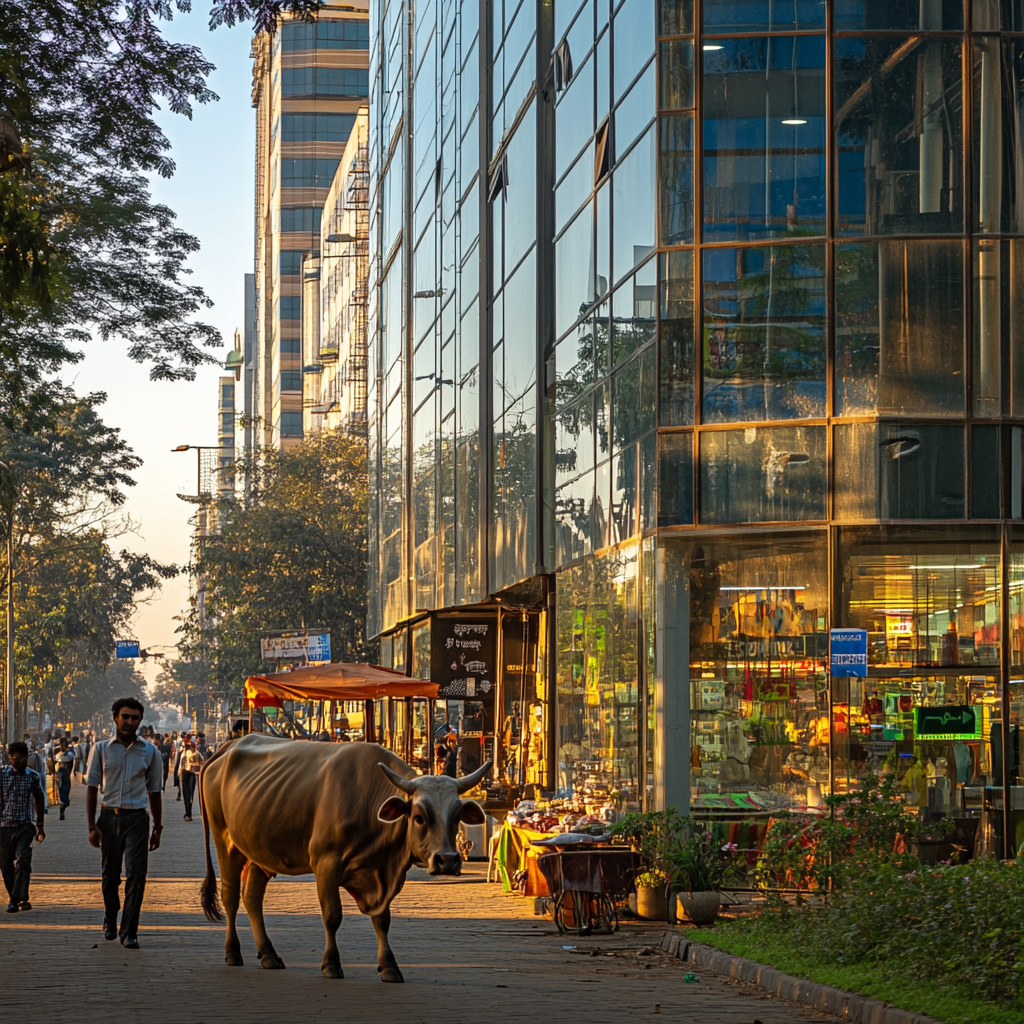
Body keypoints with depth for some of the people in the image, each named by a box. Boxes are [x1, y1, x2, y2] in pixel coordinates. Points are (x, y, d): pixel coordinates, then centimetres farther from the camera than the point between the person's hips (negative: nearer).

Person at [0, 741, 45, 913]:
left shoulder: (33, 776, 2)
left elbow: (38, 800, 14)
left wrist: (40, 825, 17)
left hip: (25, 825, -1)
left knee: (23, 860, -16)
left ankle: (16, 900, -16)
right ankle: (21, 899, 20)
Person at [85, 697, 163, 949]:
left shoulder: (149, 751, 9)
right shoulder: (101, 749, 6)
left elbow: (154, 791, 14)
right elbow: (92, 788, 6)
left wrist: (158, 827, 10)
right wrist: (92, 826, -1)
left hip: (137, 817, -1)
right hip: (109, 817, 1)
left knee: (136, 874, -11)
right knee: (109, 875, 9)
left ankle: (129, 932, -8)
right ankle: (110, 921, 31)